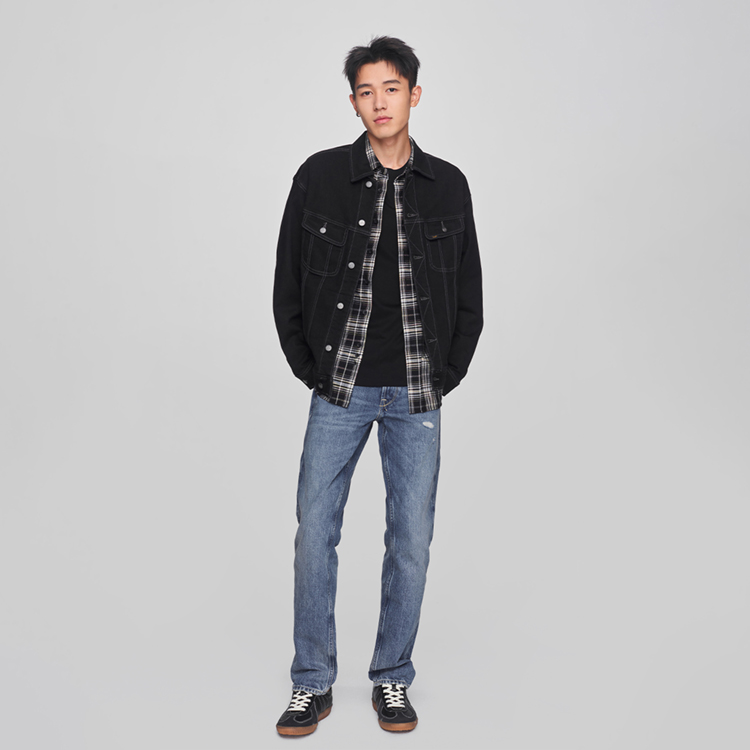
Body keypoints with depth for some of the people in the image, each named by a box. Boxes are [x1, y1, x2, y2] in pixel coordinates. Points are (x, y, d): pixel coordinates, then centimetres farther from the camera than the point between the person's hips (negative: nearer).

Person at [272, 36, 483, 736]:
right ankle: (312, 685, 17)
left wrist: (446, 376, 5)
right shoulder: (320, 177, -1)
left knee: (411, 539, 6)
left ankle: (392, 679, 23)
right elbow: (287, 283, 5)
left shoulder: (447, 185, 5)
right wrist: (310, 369, 1)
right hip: (341, 390, -1)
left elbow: (468, 292, 11)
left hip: (416, 396, 1)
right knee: (315, 532, 1)